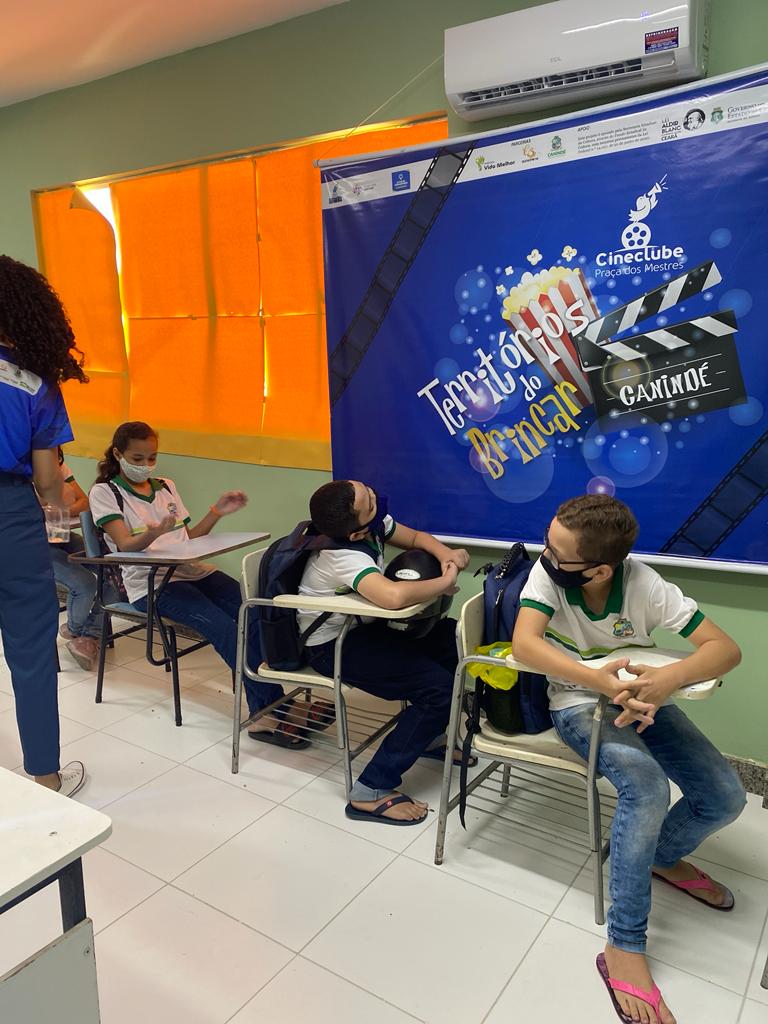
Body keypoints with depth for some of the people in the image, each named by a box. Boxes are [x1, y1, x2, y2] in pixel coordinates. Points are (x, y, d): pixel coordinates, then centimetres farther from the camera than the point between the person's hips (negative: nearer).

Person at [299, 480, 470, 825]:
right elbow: (395, 596, -50)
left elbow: (415, 537, 6)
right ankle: (370, 793, -11)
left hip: (361, 625, 8)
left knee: (454, 637, 3)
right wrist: (444, 582, -31)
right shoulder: (342, 556, -33)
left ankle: (429, 735, 21)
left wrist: (444, 554, -16)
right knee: (440, 689, -19)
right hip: (333, 645, -8)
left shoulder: (371, 524, -10)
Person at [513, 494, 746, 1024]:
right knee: (648, 787, -29)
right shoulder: (546, 572, -22)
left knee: (726, 798, -8)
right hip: (579, 704, -3)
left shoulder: (644, 584, -20)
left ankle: (664, 856, 25)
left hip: (641, 697, 3)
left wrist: (668, 679, -44)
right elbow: (524, 643, -35)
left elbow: (725, 647, -22)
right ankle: (624, 946, -14)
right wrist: (601, 680, -49)